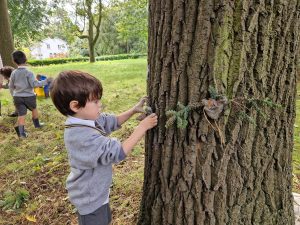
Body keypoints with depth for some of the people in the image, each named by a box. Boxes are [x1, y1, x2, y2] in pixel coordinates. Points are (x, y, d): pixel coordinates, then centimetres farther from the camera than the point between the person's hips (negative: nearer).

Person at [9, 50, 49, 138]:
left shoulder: (13, 73, 2)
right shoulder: (28, 72, -13)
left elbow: (11, 86, 10)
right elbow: (34, 84, -20)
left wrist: (13, 95, 25)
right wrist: (45, 81, -14)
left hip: (17, 97, 3)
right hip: (29, 96, -2)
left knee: (21, 115, 2)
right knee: (34, 109, 24)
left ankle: (21, 132, -9)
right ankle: (37, 124, 37)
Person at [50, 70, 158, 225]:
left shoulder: (89, 119, -7)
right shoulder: (84, 137, -37)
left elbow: (113, 122, 9)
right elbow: (118, 152, -35)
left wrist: (133, 110, -4)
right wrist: (142, 127, -29)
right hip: (90, 198, -9)